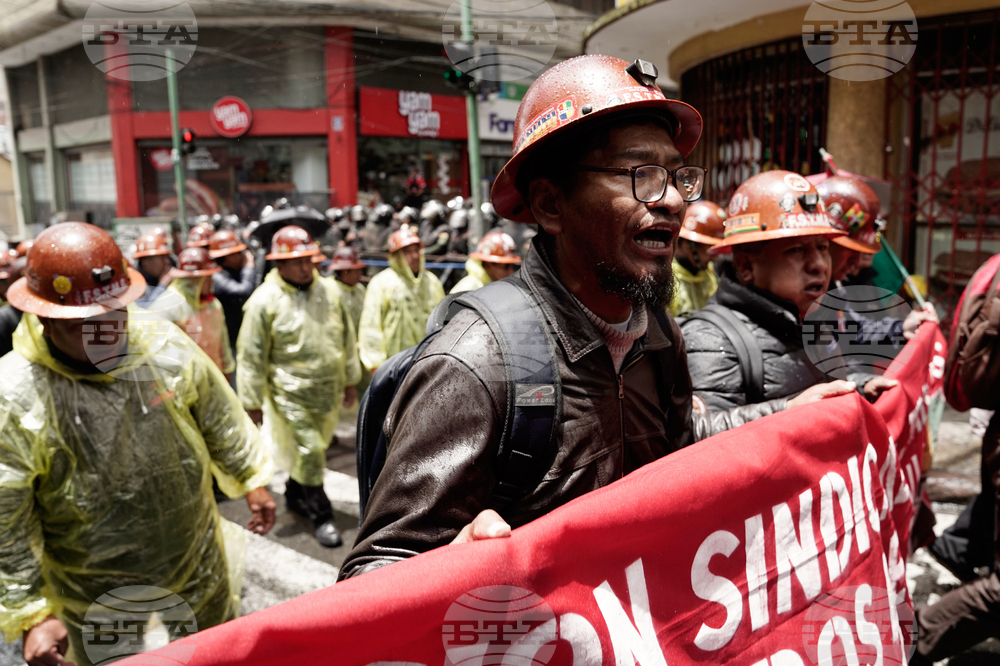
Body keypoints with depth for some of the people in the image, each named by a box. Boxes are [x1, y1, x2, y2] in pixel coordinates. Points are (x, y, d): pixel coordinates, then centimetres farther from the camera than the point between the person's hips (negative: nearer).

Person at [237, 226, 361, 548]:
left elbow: (347, 338, 15)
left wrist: (351, 380, 18)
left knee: (315, 448, 18)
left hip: (329, 391, 6)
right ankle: (321, 516, 13)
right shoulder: (264, 300, -11)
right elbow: (251, 357, -8)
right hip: (291, 396, -5)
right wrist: (253, 402, -6)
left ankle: (295, 495, 42)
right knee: (309, 452, -3)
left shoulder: (328, 290, 5)